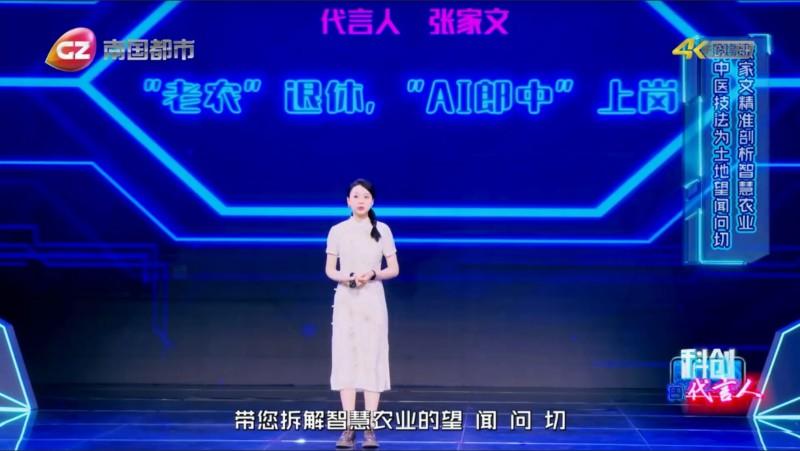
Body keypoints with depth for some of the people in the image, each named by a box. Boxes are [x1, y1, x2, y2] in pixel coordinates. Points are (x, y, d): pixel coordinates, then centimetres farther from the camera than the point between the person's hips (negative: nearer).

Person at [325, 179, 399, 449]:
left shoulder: (382, 230, 1)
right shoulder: (337, 231, 2)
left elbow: (394, 269, 3)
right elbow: (329, 270, 5)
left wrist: (373, 274, -16)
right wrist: (346, 278, -15)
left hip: (373, 301, -1)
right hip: (345, 301, 1)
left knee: (372, 361, -3)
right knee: (345, 361, -1)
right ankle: (348, 429, 3)